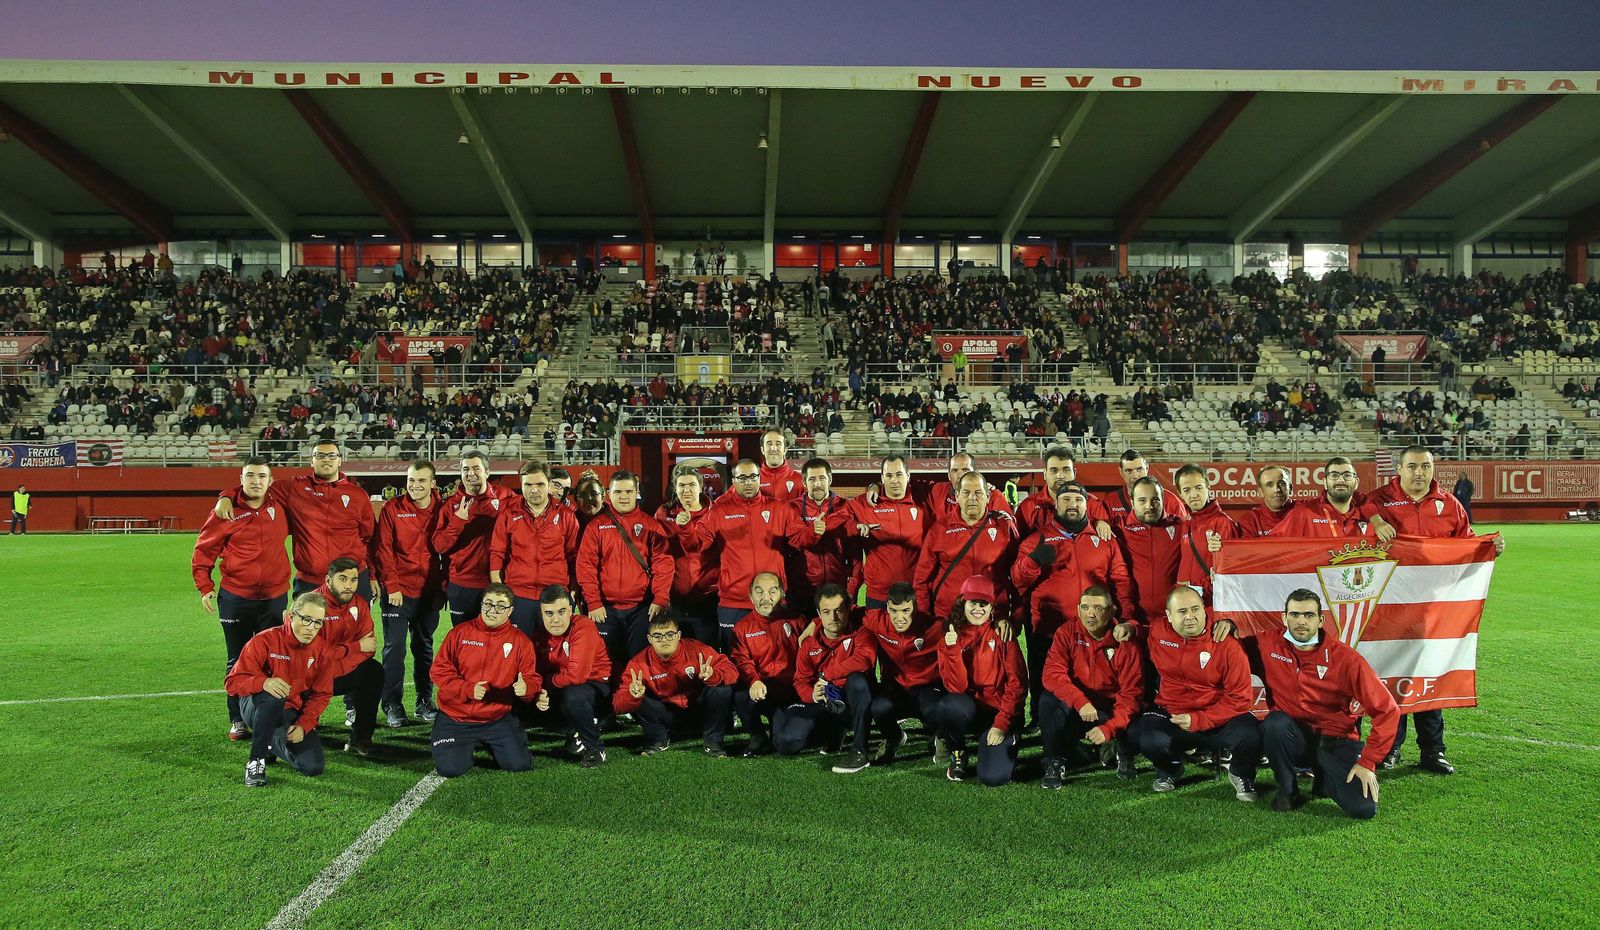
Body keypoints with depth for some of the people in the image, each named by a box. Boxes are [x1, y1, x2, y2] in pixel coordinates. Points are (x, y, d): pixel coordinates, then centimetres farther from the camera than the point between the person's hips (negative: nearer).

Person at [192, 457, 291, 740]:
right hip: (235, 599, -1)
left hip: (275, 598, 2)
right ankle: (237, 720, 18)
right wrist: (205, 587, -2)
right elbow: (204, 550, 2)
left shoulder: (280, 508, 1)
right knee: (238, 662, 8)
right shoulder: (226, 513, -5)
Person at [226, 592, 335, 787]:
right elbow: (232, 682, -19)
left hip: (294, 714, 3)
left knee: (314, 767, -14)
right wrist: (263, 683, -40)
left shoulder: (321, 650, -5)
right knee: (272, 696, -40)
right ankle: (256, 761, -20)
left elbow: (321, 694, 0)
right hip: (257, 708, -3)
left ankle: (274, 744, 18)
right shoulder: (265, 641, -15)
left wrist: (303, 725, -14)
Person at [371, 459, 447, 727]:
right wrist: (391, 586, -10)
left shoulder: (442, 510, 1)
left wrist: (444, 584, 4)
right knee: (395, 646, -2)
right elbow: (383, 550, -5)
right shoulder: (392, 508, -5)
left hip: (430, 591, 2)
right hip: (398, 591, -2)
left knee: (424, 646, 12)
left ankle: (425, 701, 21)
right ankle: (392, 704, 8)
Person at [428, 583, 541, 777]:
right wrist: (468, 689, -20)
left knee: (519, 764, -13)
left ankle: (492, 744, 21)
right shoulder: (460, 633, -2)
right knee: (450, 769, -15)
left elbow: (532, 679, -1)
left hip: (498, 718, 0)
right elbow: (439, 671, -5)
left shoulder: (520, 641, -1)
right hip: (455, 718, 0)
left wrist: (526, 687, -26)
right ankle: (468, 744, 21)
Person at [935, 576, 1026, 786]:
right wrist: (953, 650, -25)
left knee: (993, 777, -22)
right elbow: (956, 688, -11)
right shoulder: (950, 639, 1)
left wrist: (1002, 724, -14)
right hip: (968, 711, 2)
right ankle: (958, 755, -3)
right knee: (949, 704, -34)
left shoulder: (1002, 635, -2)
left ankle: (1007, 742, 14)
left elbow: (1017, 683, -5)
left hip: (1000, 712, -1)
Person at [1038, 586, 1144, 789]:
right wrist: (1080, 701, -38)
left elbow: (1131, 694, -11)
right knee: (1048, 701, -30)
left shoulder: (1126, 644, -10)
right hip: (1074, 712, 0)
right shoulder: (1067, 633, -9)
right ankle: (1054, 763, -9)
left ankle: (1123, 752, 11)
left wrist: (1108, 728, -25)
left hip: (1110, 713, 0)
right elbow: (1052, 674, -21)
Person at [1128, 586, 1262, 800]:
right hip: (1170, 715, 1)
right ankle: (1170, 768, 10)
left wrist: (1199, 720, -18)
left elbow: (1240, 698, -11)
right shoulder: (1156, 631, -5)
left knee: (1250, 736, -32)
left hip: (1218, 718, -1)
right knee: (1139, 733, -30)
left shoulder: (1227, 646, -12)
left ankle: (1241, 775, 8)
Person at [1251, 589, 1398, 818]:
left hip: (1335, 741, -1)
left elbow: (1387, 711, -12)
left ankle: (1322, 775, 13)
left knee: (1364, 809, -21)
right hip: (1291, 736, 1)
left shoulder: (1346, 659, -14)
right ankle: (1288, 791, -7)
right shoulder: (1268, 642, -8)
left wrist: (1367, 762, -15)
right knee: (1275, 723, -34)